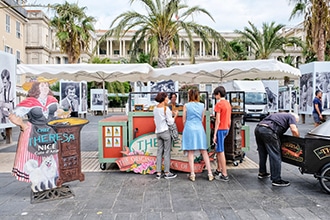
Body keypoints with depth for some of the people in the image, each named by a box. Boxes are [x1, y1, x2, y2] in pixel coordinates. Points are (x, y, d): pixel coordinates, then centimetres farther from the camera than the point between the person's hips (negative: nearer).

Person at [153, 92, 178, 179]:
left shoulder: (155, 109, 8)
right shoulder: (166, 109, -12)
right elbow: (170, 122, -11)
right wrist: (175, 115, 5)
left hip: (158, 132, 7)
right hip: (165, 132, -6)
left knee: (159, 152, 9)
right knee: (167, 152, 1)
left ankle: (158, 173, 11)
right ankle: (167, 173, 8)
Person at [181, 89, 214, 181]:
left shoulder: (186, 105, -2)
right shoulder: (202, 106, 6)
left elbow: (184, 120, 3)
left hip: (189, 129, -2)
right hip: (200, 129, 2)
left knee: (190, 152, 3)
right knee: (204, 152, 8)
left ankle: (192, 174, 4)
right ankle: (210, 173, 8)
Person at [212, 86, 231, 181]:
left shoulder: (219, 104, -14)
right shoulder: (228, 103, 12)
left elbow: (218, 121, -17)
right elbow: (229, 119, 15)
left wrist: (215, 134, -15)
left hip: (220, 129, -9)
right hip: (226, 129, 9)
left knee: (221, 151, -4)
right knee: (218, 150, 19)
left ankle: (224, 175, -1)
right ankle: (218, 170, 28)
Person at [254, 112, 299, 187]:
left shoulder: (282, 115, 37)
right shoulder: (291, 116, 16)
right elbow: (294, 130, -1)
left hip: (258, 128, 8)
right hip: (268, 131, -8)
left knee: (262, 153, 23)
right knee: (275, 156, -1)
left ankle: (262, 173, 37)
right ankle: (276, 180, 2)